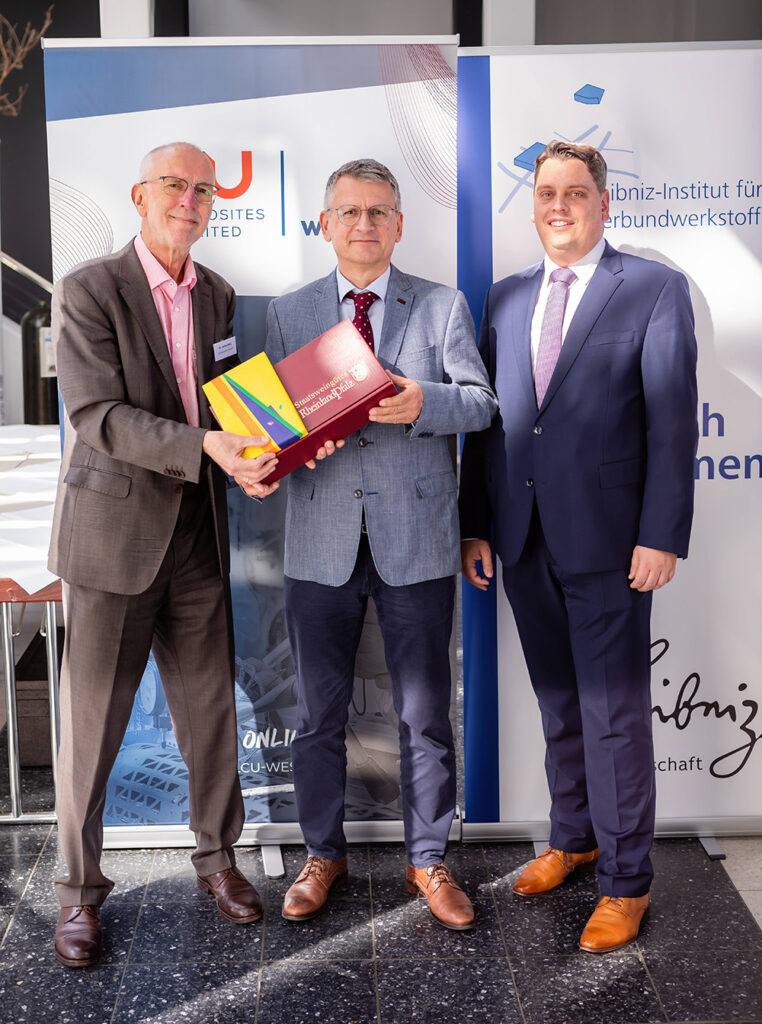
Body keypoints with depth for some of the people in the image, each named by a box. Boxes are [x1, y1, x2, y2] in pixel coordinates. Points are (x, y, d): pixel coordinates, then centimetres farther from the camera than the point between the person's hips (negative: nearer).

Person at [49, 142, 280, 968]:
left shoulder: (218, 296, 10)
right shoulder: (89, 290, -8)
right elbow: (99, 417, -18)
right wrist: (205, 446, -29)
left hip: (199, 529, 5)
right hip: (113, 531, -5)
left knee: (210, 708, 12)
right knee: (92, 720, 4)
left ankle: (217, 858, 31)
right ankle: (79, 889, 21)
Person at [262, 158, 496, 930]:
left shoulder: (443, 307, 5)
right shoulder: (287, 313, 9)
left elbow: (480, 402, -3)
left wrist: (423, 402, -24)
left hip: (416, 544, -1)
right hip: (322, 542, 1)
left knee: (424, 714, 8)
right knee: (318, 713, 11)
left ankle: (427, 861, 26)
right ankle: (323, 854, 31)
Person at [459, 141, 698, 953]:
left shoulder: (655, 289, -2)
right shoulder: (505, 297, 12)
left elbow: (672, 420, -8)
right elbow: (484, 418, 12)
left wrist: (661, 536, -14)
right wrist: (473, 524, 8)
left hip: (605, 538, -5)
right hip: (523, 540, 5)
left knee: (614, 710, 2)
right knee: (558, 703, 17)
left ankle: (624, 879, 16)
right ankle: (572, 837, 34)